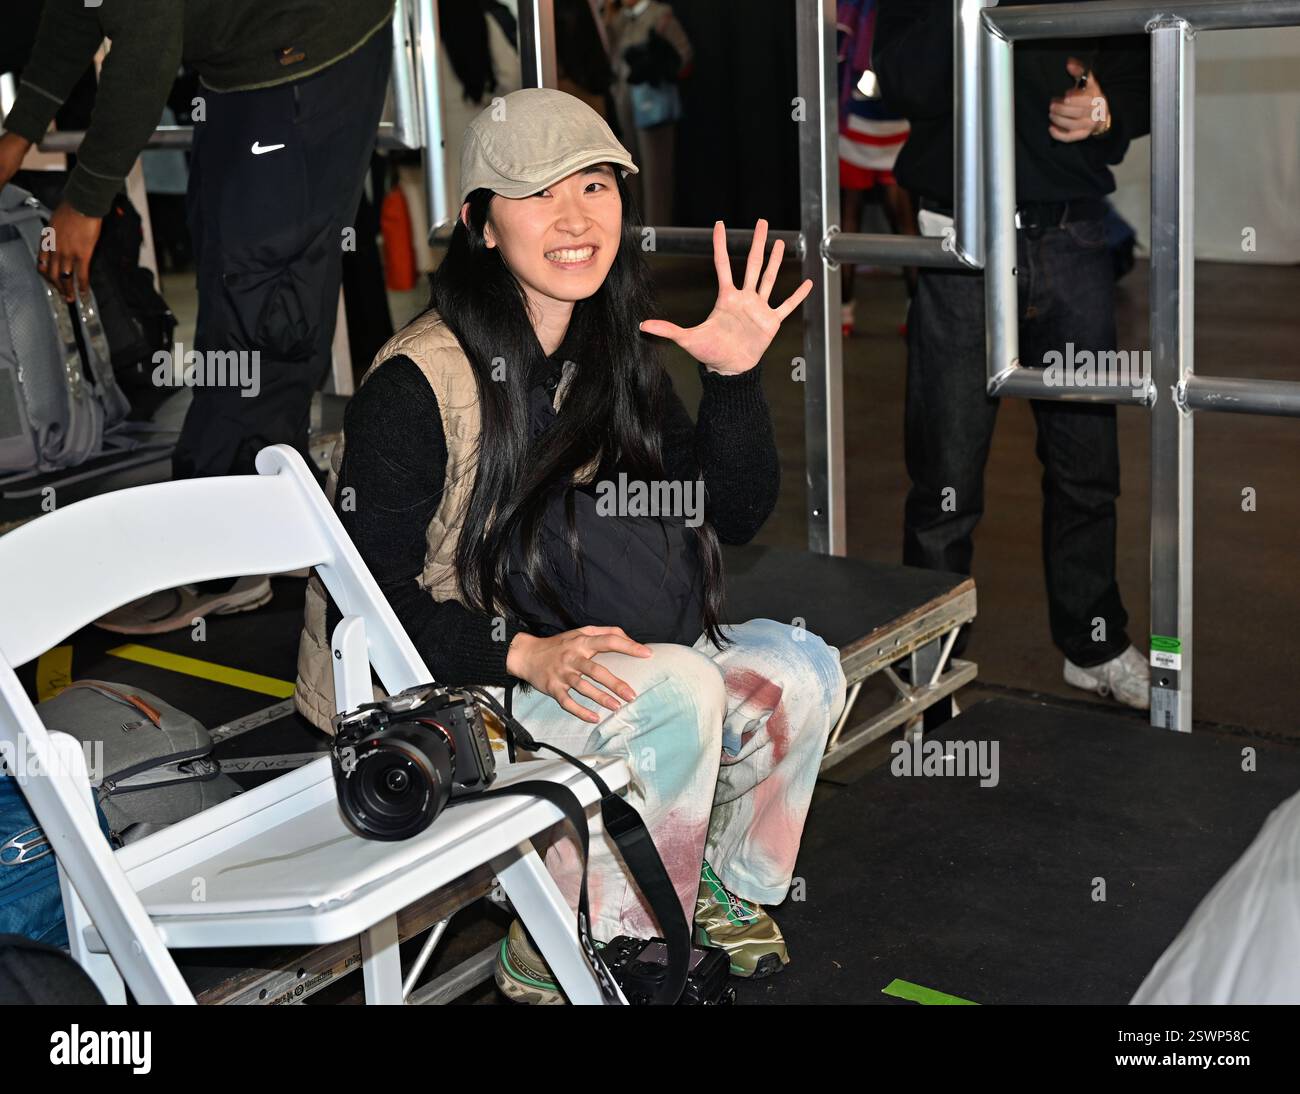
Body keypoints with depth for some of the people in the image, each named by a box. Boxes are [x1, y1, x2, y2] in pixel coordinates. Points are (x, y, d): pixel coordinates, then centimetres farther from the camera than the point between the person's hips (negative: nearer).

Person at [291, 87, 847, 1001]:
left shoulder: (612, 353, 4)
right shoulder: (415, 384, -19)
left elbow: (731, 518, 5)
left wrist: (737, 376, -10)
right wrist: (524, 652, -31)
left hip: (570, 665, 7)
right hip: (440, 694, -7)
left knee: (800, 670, -6)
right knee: (676, 689, -28)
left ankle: (723, 889, 16)